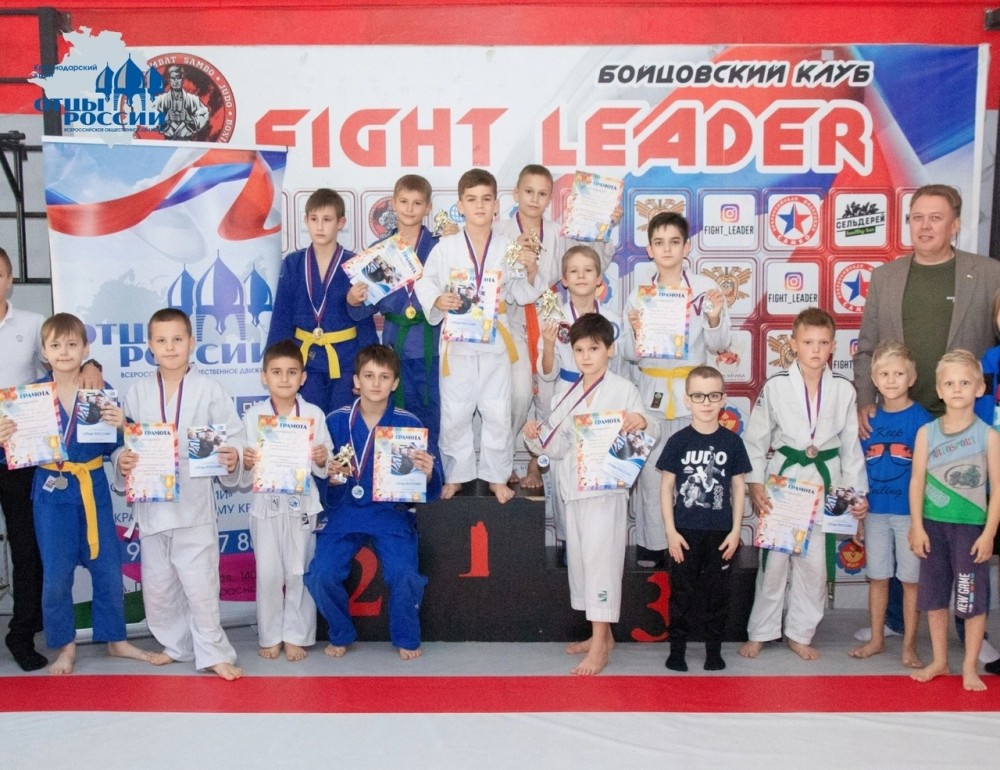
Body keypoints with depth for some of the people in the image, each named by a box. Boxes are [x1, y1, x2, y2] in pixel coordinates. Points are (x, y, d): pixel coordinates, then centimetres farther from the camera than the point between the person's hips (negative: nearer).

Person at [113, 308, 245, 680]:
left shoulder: (209, 390, -4)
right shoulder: (138, 392, 4)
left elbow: (232, 437, -4)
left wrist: (232, 458, -23)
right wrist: (122, 461, -12)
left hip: (194, 504, -3)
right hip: (151, 502, 4)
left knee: (200, 582, -2)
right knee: (157, 584, 14)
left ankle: (213, 652, 12)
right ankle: (174, 644, 33)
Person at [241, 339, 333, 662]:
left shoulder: (314, 414, 0)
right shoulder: (253, 416, 0)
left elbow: (325, 471, 3)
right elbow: (243, 477, 2)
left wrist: (322, 460, -18)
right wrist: (247, 464, -19)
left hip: (302, 504, 0)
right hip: (266, 505, 0)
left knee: (300, 573, 6)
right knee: (268, 574, 5)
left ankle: (296, 636, 19)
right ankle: (270, 636, 20)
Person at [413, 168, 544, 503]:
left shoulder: (507, 249, 2)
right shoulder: (446, 247, -3)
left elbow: (520, 295, 7)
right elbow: (425, 282, 1)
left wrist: (531, 271, -11)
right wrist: (437, 301, -18)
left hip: (495, 340, 1)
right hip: (457, 339, -1)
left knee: (498, 413, 6)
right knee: (455, 413, 7)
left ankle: (497, 477, 22)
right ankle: (455, 476, 24)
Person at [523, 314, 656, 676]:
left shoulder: (623, 390, -4)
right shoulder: (565, 393, 12)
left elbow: (646, 438, -7)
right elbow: (558, 445, 13)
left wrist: (641, 423, -29)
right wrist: (536, 436, -6)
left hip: (608, 487, -6)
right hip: (573, 487, 6)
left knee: (600, 557, -9)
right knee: (578, 558, 12)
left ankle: (599, 646, -5)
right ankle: (601, 634, 26)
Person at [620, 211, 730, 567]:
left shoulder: (705, 288, 2)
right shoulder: (639, 295, 6)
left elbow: (718, 344, 3)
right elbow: (631, 354, 6)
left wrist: (715, 316, -15)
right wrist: (635, 332, -14)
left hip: (693, 390, -1)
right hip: (652, 390, 1)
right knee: (651, 469, 1)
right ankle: (651, 542, 12)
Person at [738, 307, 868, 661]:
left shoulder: (844, 389, 0)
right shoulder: (775, 386, -6)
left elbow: (851, 444, 6)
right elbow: (756, 439, -1)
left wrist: (858, 492, 4)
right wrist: (754, 483, -8)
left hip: (825, 483, 2)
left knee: (814, 563, 7)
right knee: (774, 560, 4)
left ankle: (800, 634, 24)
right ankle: (759, 632, 20)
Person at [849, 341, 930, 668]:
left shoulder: (921, 419, -7)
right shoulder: (869, 418, 5)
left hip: (909, 511, -4)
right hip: (875, 510, 4)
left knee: (911, 578, 6)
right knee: (877, 576, 13)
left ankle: (909, 645, 18)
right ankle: (876, 639, 26)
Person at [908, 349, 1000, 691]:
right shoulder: (927, 432, 1)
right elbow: (917, 481, 1)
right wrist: (917, 527, -3)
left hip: (971, 527, -2)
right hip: (933, 525, 3)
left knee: (973, 600, 2)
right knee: (933, 596, 11)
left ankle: (970, 668, 17)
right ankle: (939, 661, 26)